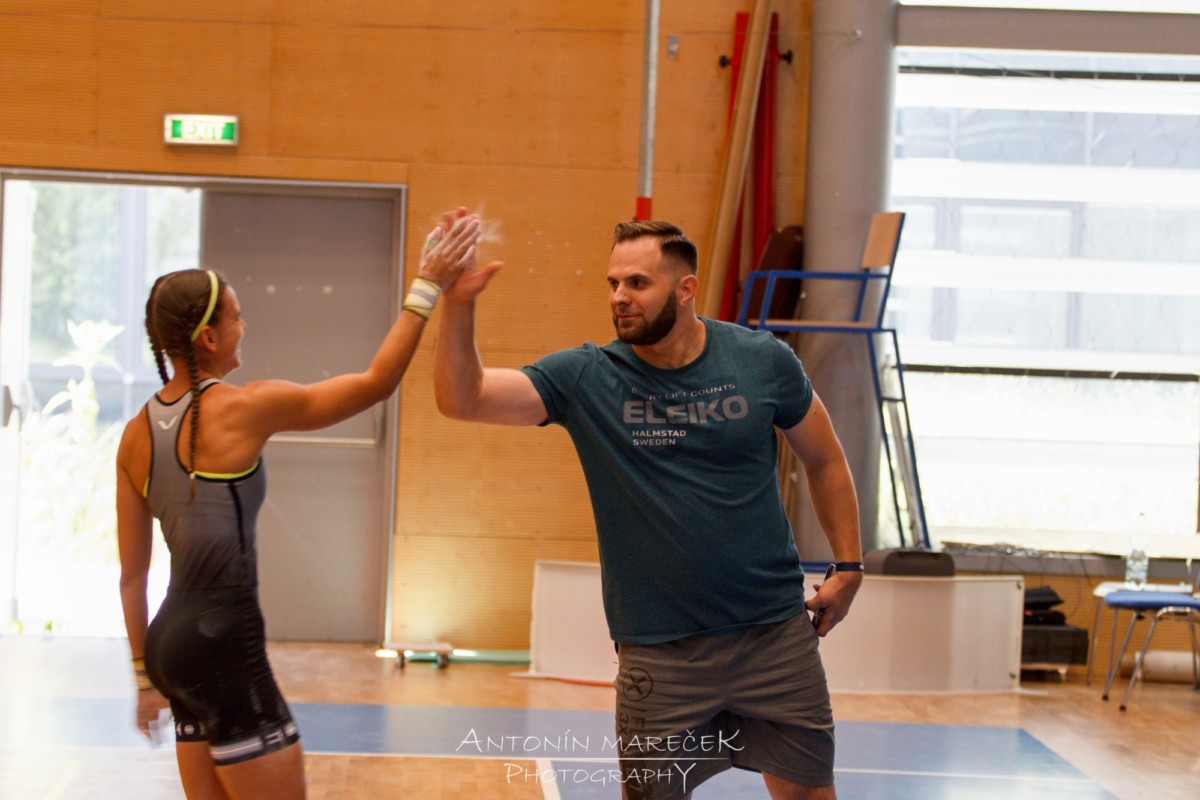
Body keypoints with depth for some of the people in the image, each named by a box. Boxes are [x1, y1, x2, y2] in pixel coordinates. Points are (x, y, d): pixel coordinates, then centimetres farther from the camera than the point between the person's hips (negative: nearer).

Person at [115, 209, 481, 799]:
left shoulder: (137, 434, 9)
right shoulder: (243, 409, -11)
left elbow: (132, 575, 13)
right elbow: (377, 382, -6)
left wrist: (147, 677, 22)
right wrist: (427, 287, -1)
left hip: (170, 641, 8)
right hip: (224, 643, -8)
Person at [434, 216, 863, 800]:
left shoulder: (764, 362, -4)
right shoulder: (585, 378, -6)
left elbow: (824, 460, 10)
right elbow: (462, 398, -14)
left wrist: (849, 566, 7)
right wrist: (457, 306, -30)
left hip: (776, 633, 1)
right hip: (658, 652, 0)